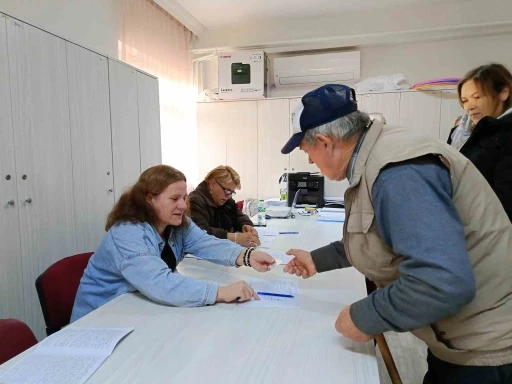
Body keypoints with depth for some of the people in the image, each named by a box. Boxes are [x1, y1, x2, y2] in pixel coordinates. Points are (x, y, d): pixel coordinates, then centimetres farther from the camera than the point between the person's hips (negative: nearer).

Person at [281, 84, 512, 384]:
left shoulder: (398, 172, -30)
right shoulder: (375, 159, 2)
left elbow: (443, 283, -38)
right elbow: (376, 240, 15)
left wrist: (364, 318, -24)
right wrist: (319, 260, 17)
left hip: (486, 346, -9)